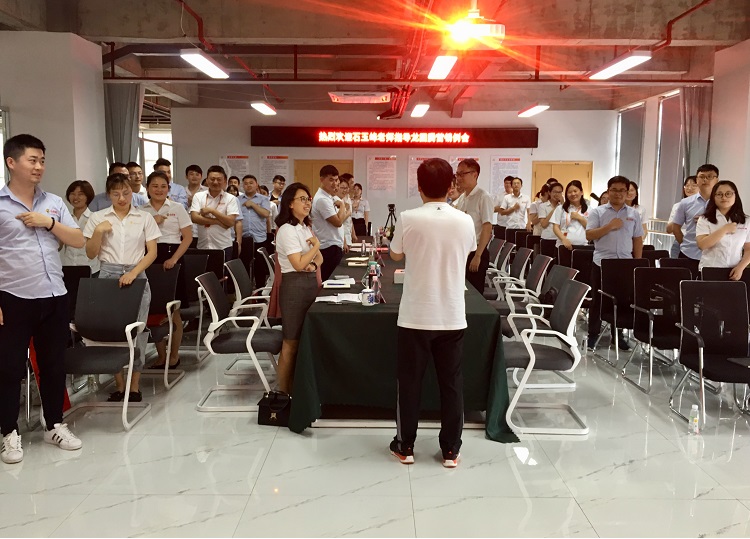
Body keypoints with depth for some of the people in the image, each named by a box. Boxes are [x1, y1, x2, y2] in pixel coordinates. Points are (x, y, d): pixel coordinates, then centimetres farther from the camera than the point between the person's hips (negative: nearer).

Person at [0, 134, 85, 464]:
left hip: (55, 297, 4)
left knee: (54, 364, 13)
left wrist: (49, 223, -10)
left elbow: (79, 241, 6)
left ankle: (55, 425, 27)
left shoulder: (54, 202, 8)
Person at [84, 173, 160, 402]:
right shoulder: (98, 218, 7)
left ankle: (135, 385, 8)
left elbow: (152, 252, 0)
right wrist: (98, 231, -9)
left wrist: (134, 273, -13)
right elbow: (91, 254, 7)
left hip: (136, 275, -1)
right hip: (108, 275, 1)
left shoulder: (144, 218, 4)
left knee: (137, 329, -3)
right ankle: (119, 384, 11)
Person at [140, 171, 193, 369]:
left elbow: (188, 237, -2)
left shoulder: (177, 208, 3)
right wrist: (151, 223, -9)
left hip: (171, 258, -2)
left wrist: (174, 258, -14)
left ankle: (174, 356, 15)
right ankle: (161, 356, 17)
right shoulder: (141, 211, 10)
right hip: (150, 259, 3)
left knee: (173, 311, 1)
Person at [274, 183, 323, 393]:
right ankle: (284, 392, 5)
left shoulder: (306, 228, 15)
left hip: (310, 283, 9)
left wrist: (314, 265, -6)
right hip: (295, 286, -9)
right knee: (291, 342, -4)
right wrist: (315, 246, -7)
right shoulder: (287, 230, -13)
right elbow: (299, 264, -20)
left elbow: (319, 258, 16)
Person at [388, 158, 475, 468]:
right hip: (452, 317, 2)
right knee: (451, 383, 11)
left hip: (415, 316, -2)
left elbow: (396, 255, 7)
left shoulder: (408, 219, -10)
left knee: (409, 381, 11)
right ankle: (450, 450, 19)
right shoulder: (465, 222, -3)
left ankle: (405, 446, 21)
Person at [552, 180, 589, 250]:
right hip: (564, 246, -1)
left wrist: (580, 218, -6)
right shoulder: (561, 209, 6)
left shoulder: (588, 210, 8)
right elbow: (555, 227, 0)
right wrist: (564, 239, -15)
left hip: (582, 246, 1)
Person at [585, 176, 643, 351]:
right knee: (598, 299, 5)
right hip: (601, 263, -2)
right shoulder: (597, 211, 1)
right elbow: (589, 235, -7)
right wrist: (610, 226, -15)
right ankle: (593, 335, 14)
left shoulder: (633, 214, 10)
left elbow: (638, 240, 12)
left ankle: (618, 335, 20)